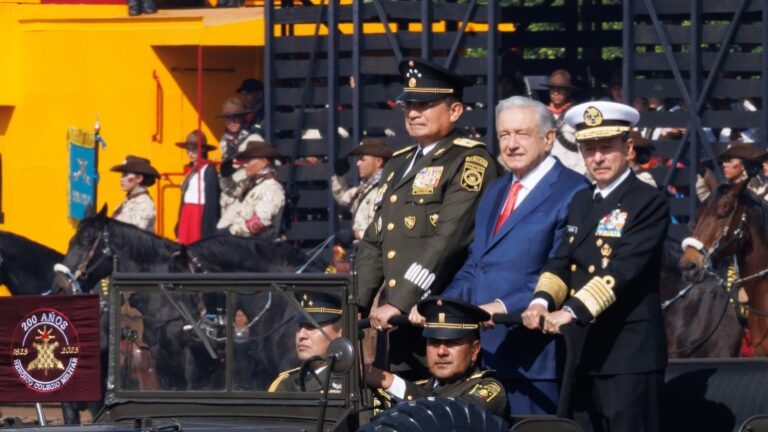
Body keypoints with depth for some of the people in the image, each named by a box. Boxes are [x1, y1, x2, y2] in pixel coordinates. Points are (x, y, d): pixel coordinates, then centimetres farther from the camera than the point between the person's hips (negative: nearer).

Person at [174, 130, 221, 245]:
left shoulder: (209, 170, -8)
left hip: (200, 215, -8)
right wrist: (179, 225, 16)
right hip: (186, 214, 8)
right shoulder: (190, 169, 15)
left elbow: (211, 200, -12)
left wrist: (207, 229, -17)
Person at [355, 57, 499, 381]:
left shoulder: (469, 161, -6)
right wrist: (355, 306, 9)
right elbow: (374, 243, 21)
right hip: (398, 319, 8)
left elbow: (448, 241, -16)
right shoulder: (398, 165, 20)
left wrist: (399, 303, -20)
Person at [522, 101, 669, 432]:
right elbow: (562, 262, 11)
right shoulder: (581, 202, 17)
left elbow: (622, 269, -18)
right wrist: (542, 302, -11)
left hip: (629, 353, -7)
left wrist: (572, 311, -28)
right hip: (583, 352, 7)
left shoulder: (649, 203, -7)